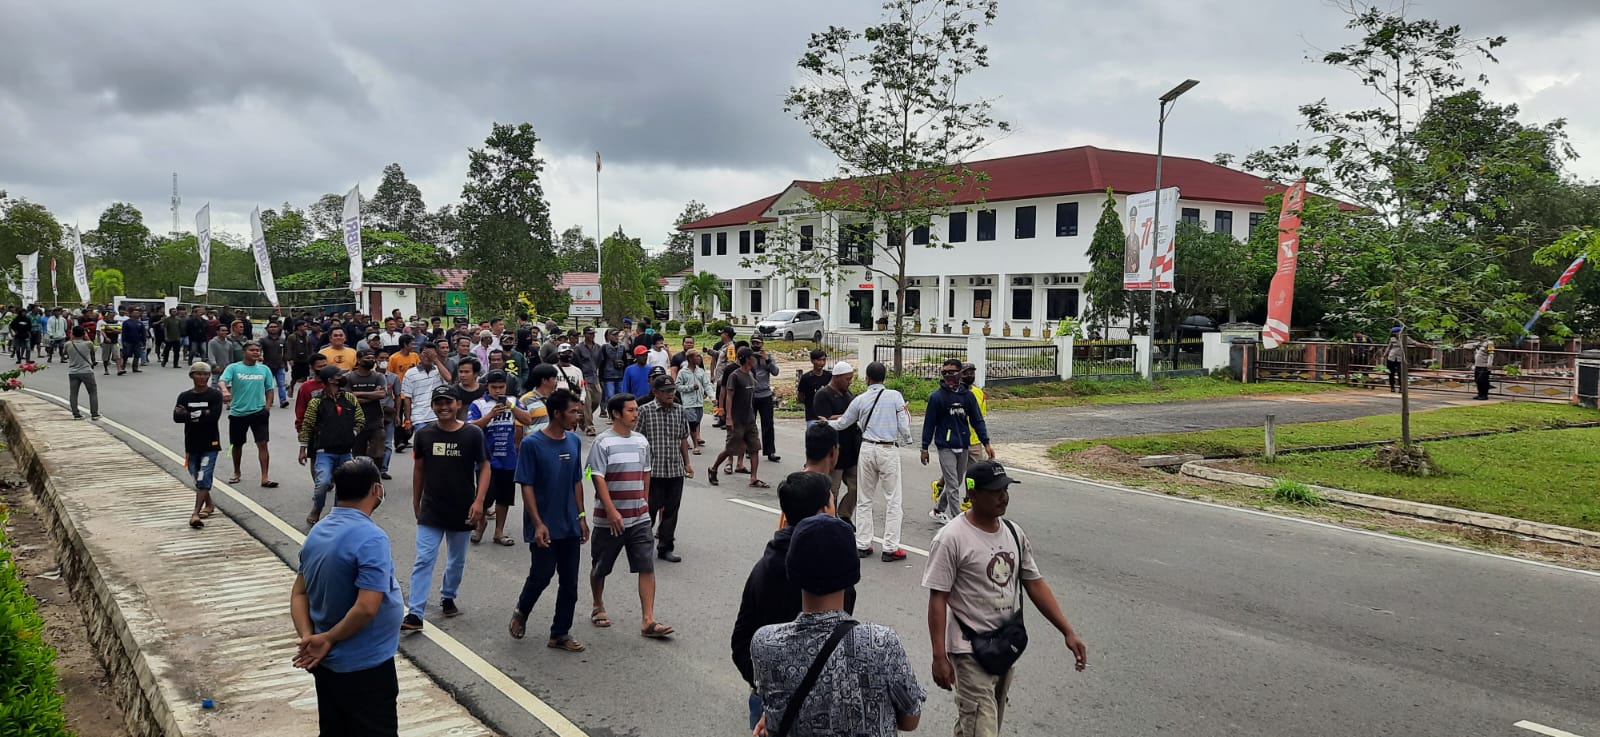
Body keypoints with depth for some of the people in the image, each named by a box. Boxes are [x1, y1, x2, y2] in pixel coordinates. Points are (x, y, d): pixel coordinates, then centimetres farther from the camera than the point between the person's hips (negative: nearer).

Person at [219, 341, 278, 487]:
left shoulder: (264, 369, 4)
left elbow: (269, 389, 12)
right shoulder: (234, 368, -4)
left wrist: (267, 406, 0)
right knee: (237, 445, 15)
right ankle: (236, 473, 36)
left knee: (262, 444, -8)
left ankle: (265, 477, -7)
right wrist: (225, 391, -41)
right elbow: (222, 381, -19)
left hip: (258, 412, 0)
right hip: (237, 413, 0)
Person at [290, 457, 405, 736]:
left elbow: (299, 593, 6)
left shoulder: (317, 533, 3)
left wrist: (308, 637, -6)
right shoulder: (371, 538, -24)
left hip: (328, 661, 8)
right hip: (365, 667, -8)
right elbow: (366, 608, -29)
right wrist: (329, 639, -16)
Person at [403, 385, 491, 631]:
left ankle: (448, 597, 37)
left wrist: (478, 501, -14)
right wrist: (416, 502, 13)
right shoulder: (424, 434, -2)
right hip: (431, 510, 0)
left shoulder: (473, 434, -9)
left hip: (462, 510, 0)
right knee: (423, 560, -7)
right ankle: (415, 613, -6)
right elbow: (419, 468, 9)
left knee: (457, 561, 16)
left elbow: (484, 468, -5)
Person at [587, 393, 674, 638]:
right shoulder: (603, 443, -11)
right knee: (600, 568, 12)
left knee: (647, 567, -5)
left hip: (639, 518, 4)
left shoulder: (641, 441, 8)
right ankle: (598, 608, 36)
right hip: (609, 519, -4)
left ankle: (648, 621, -5)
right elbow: (598, 478, -16)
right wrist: (612, 511, -21)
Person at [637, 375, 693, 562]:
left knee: (671, 510, 8)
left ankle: (665, 547, 18)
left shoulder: (680, 411, 9)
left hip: (676, 470, 5)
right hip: (653, 470, -5)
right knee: (650, 509, 1)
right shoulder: (645, 411, -5)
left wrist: (687, 463, 16)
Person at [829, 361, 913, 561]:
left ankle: (862, 544, 15)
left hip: (867, 449, 3)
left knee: (864, 499, 13)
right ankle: (890, 548, 1)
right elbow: (904, 425, -5)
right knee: (892, 500, 3)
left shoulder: (860, 400, 2)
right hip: (889, 450, -2)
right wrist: (906, 440, 14)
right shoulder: (895, 396, -5)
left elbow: (842, 423, 12)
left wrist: (826, 423, 31)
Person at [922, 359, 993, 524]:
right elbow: (929, 423, 0)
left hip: (963, 447, 5)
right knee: (952, 485, -7)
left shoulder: (967, 396, 3)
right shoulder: (936, 397, -6)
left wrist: (986, 443, -1)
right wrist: (924, 448, 1)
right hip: (945, 447, -4)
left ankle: (937, 510, 32)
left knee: (956, 482, 15)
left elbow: (977, 420, 7)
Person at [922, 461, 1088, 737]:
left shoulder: (1014, 532, 4)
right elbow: (938, 599, -16)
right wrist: (939, 656, -20)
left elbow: (1035, 584, 7)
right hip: (972, 651, -7)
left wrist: (1068, 632, 0)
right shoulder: (952, 538, -17)